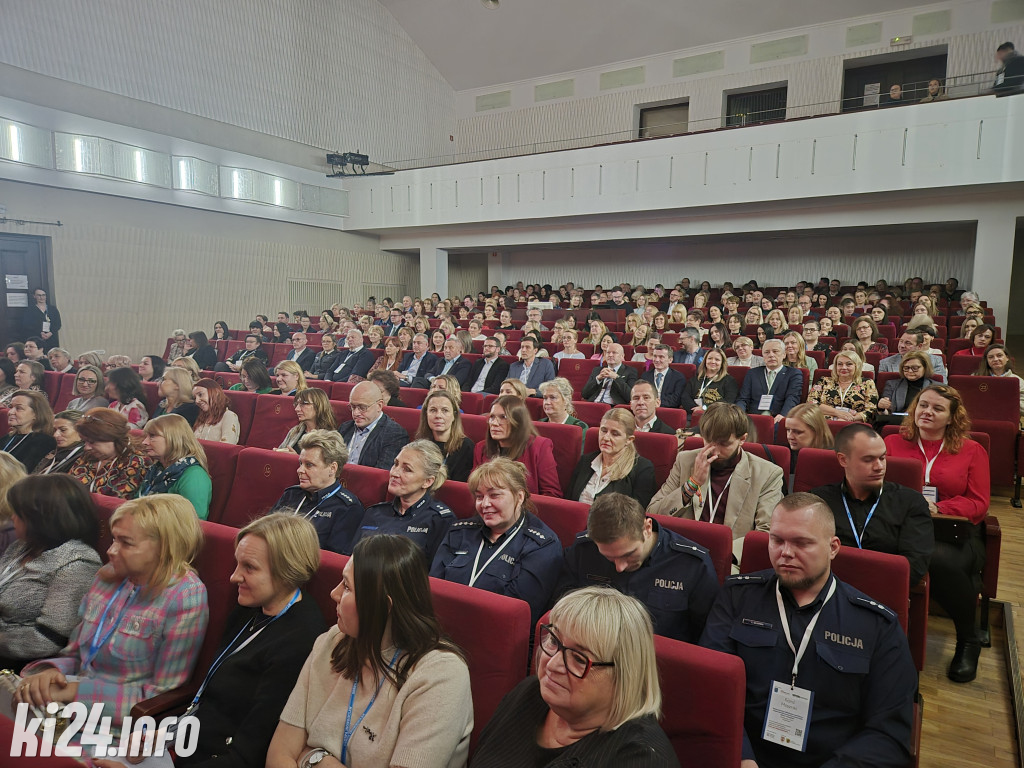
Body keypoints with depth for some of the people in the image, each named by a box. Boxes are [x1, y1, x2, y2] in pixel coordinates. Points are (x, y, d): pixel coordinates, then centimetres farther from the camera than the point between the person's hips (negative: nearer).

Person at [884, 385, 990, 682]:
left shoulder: (972, 451, 13)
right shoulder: (893, 442, 15)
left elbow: (978, 504, 6)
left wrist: (938, 508, -13)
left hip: (956, 535, 0)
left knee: (940, 560, -35)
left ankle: (968, 641, -7)